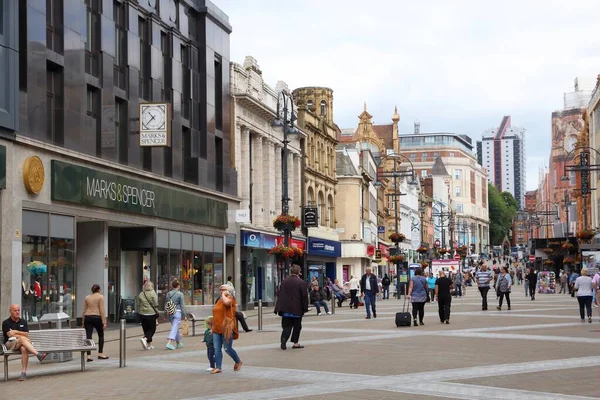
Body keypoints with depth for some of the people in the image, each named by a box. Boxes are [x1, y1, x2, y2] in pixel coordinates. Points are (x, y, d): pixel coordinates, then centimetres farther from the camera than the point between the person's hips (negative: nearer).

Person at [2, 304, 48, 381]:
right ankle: (38, 354, -51)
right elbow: (10, 335, -7)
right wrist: (23, 337, -8)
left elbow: (26, 334, 6)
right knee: (22, 339, -36)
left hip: (22, 343, 3)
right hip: (10, 344, -3)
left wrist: (16, 332, -4)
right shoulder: (6, 323, 5)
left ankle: (24, 372, -42)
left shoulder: (23, 322, 16)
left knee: (24, 348, -36)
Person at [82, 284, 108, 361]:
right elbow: (102, 310, -8)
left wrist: (83, 322, 16)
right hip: (97, 317, -3)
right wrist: (104, 322, -9)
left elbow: (84, 311, 10)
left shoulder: (87, 297, 12)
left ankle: (89, 356, -5)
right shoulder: (100, 297, 0)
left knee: (88, 337, 0)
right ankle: (100, 354, 12)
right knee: (101, 335, 14)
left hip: (88, 317, 3)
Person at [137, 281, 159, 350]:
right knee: (152, 329, 4)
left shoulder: (140, 294, 7)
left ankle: (149, 345, 15)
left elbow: (138, 305, 10)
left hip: (142, 314, 5)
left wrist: (139, 313, 17)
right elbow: (155, 305, -8)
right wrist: (157, 313, 0)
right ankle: (144, 339, -19)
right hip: (151, 314, -5)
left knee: (146, 329, 12)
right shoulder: (153, 293, -8)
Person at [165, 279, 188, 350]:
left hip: (170, 313, 5)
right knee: (175, 328, -6)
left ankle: (178, 343, 28)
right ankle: (169, 343, -20)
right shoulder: (180, 294, -8)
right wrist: (185, 315, -1)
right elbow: (182, 305, -7)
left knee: (175, 327, 18)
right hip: (177, 312, -5)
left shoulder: (168, 294, 5)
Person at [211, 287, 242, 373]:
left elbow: (226, 302, -31)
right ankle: (218, 367, 2)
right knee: (217, 349, -1)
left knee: (227, 349, -2)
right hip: (217, 329, 7)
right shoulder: (219, 300, 18)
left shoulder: (230, 298, -4)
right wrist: (213, 327, 21)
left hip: (226, 329, -7)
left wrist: (224, 294, -12)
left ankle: (238, 362, 20)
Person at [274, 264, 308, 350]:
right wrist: (305, 308, 2)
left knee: (286, 326, 5)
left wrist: (278, 309, 12)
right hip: (297, 309, -3)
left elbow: (280, 295, 8)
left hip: (285, 308, 3)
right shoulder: (301, 282, -9)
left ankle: (283, 340, -16)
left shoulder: (284, 281, 5)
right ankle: (296, 343, 13)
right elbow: (304, 296, -8)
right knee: (297, 326, 11)